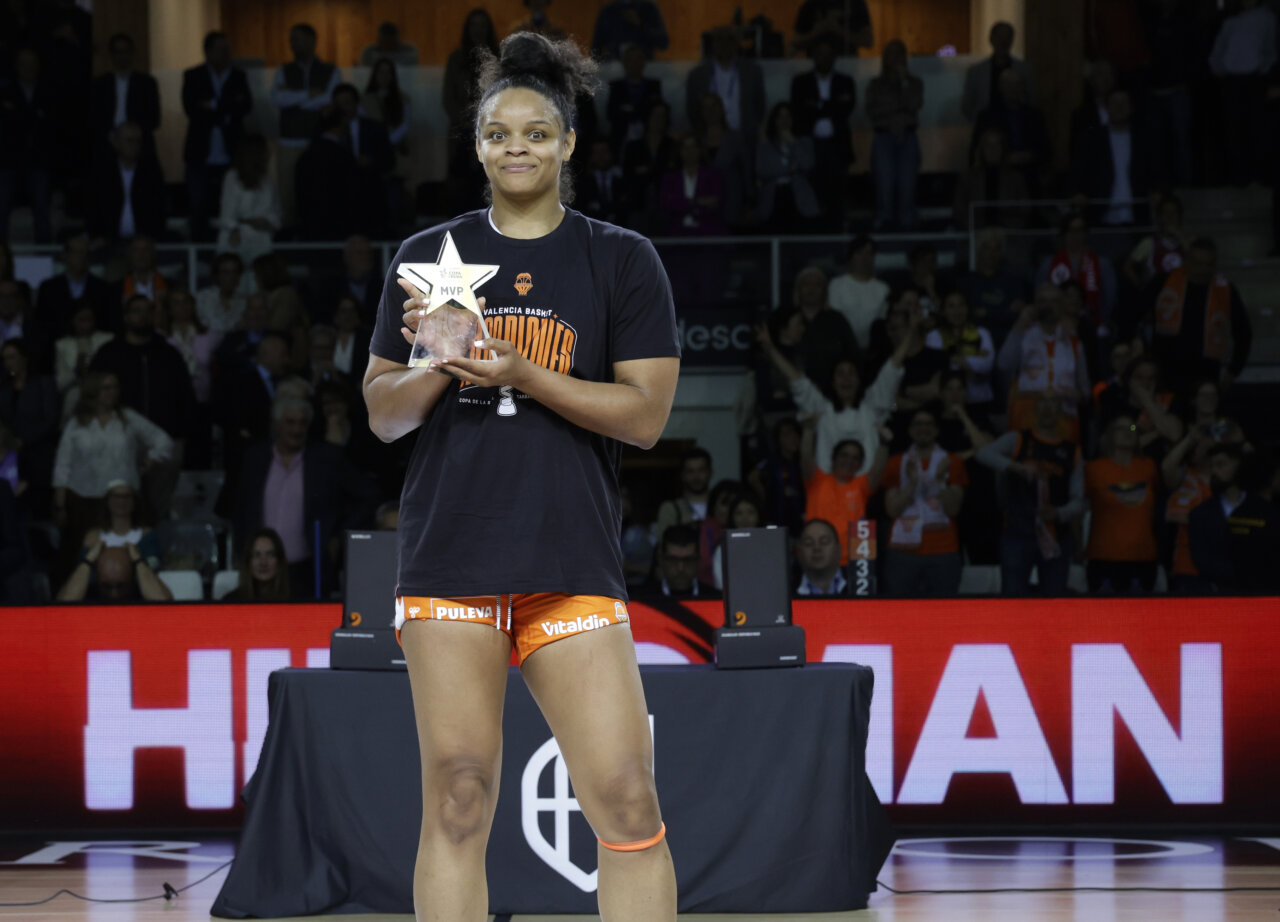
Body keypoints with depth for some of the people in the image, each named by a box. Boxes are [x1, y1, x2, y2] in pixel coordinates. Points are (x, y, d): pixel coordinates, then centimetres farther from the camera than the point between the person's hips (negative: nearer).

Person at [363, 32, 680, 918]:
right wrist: (438, 364, -8)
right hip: (448, 554, 1)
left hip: (573, 561, -1)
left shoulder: (621, 260, 6)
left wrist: (522, 375, -12)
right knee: (457, 801, -2)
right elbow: (382, 414, 13)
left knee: (628, 803, -9)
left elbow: (645, 413, -2)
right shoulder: (430, 255, 12)